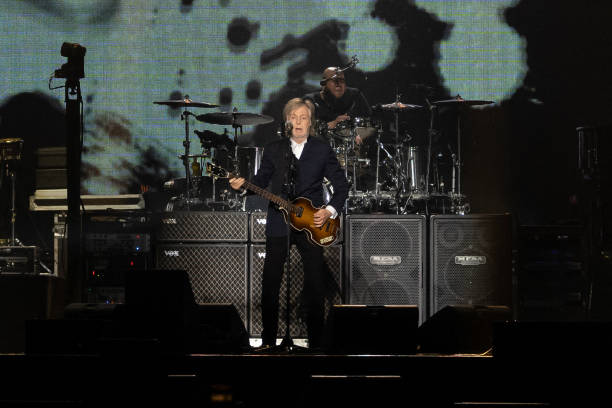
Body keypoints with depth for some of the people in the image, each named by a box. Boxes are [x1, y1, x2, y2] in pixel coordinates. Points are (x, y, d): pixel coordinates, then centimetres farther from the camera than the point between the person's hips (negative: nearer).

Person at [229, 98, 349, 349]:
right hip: (278, 224, 1)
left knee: (314, 284, -2)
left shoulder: (323, 151, 3)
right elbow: (262, 180, 13)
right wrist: (243, 185, -7)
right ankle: (268, 340, 9)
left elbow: (341, 185, 5)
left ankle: (315, 342, 6)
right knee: (270, 283, -1)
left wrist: (330, 211, -8)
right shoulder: (273, 150, 8)